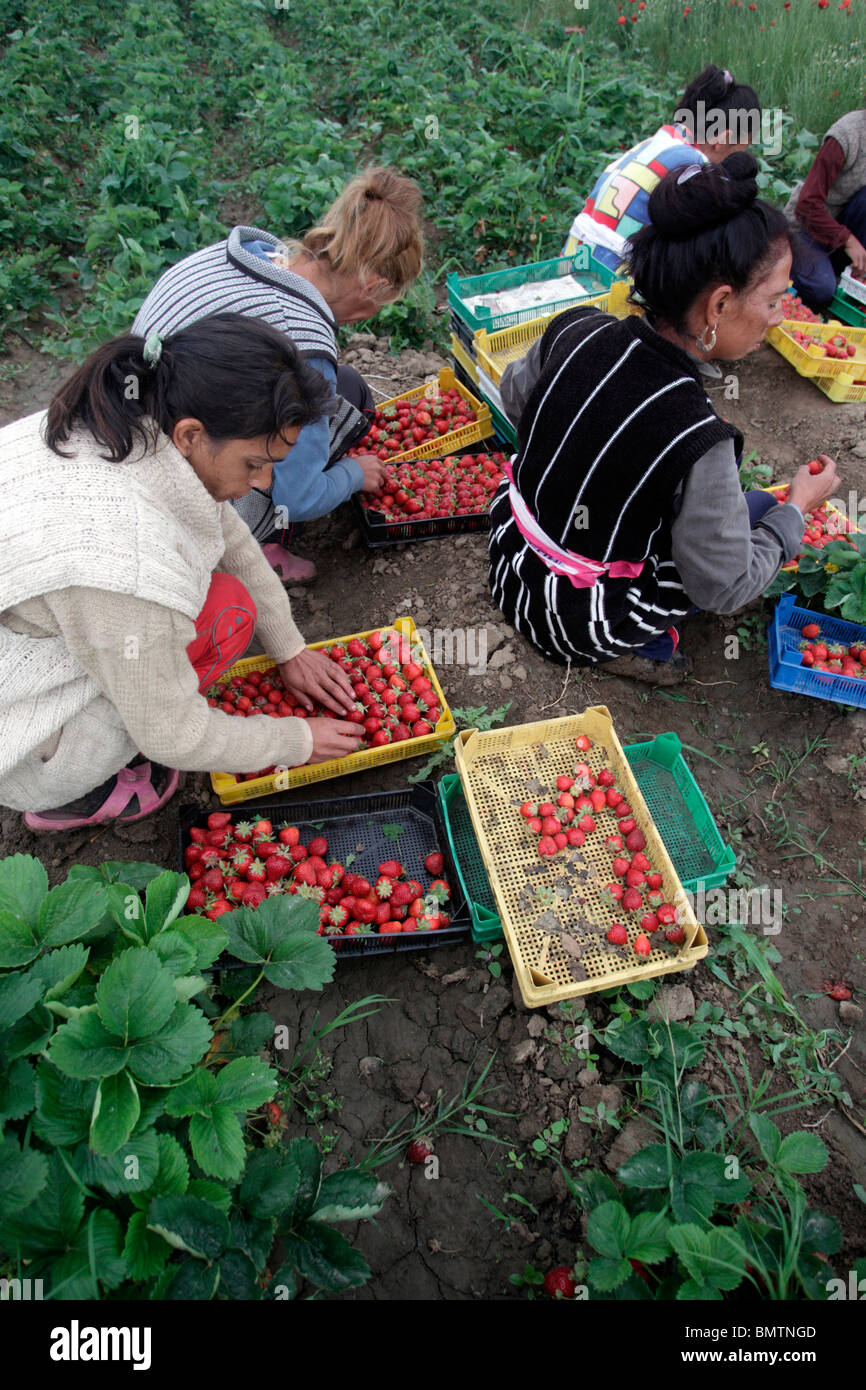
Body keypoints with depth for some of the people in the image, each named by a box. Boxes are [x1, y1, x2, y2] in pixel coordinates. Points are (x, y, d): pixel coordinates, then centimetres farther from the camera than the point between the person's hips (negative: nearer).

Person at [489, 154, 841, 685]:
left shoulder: (576, 329, -13)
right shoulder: (697, 441, -30)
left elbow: (515, 394, 10)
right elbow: (725, 589, -17)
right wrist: (799, 506, -2)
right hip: (577, 624, -6)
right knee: (760, 510, 9)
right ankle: (642, 645, 7)